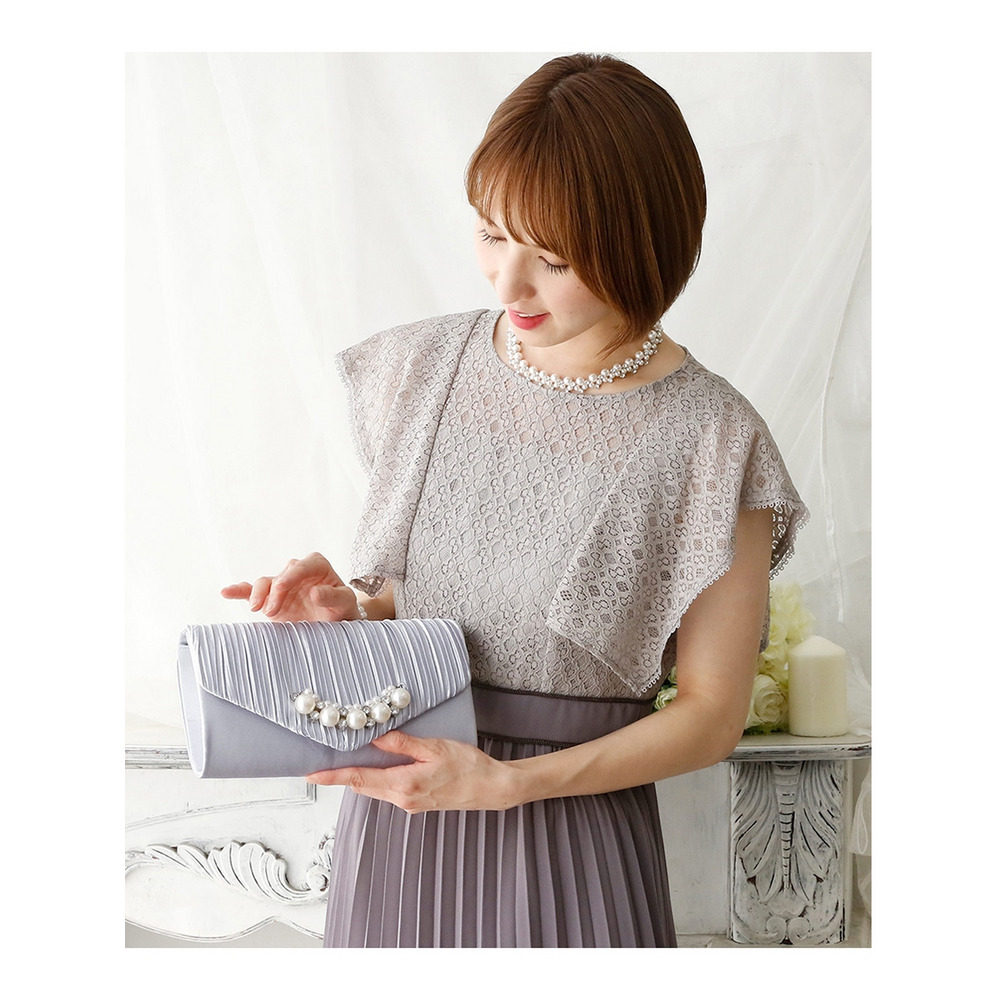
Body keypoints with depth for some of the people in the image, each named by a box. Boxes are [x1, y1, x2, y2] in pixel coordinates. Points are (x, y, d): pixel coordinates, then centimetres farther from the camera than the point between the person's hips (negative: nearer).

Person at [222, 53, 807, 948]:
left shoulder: (710, 441, -16)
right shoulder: (420, 366, -1)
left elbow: (711, 716, -10)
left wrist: (505, 783, -19)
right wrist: (351, 605, -10)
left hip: (570, 846, -4)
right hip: (396, 813, 4)